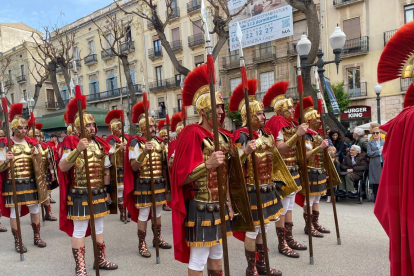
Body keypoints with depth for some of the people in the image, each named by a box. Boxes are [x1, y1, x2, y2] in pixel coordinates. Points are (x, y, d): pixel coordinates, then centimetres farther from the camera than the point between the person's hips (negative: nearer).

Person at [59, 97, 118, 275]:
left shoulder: (100, 144, 8)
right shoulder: (71, 142, -9)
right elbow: (63, 167, -21)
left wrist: (105, 190, 10)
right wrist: (77, 149, -33)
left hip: (99, 194, 6)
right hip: (80, 195, -6)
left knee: (99, 228, 17)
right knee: (79, 231, 2)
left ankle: (101, 260, 32)